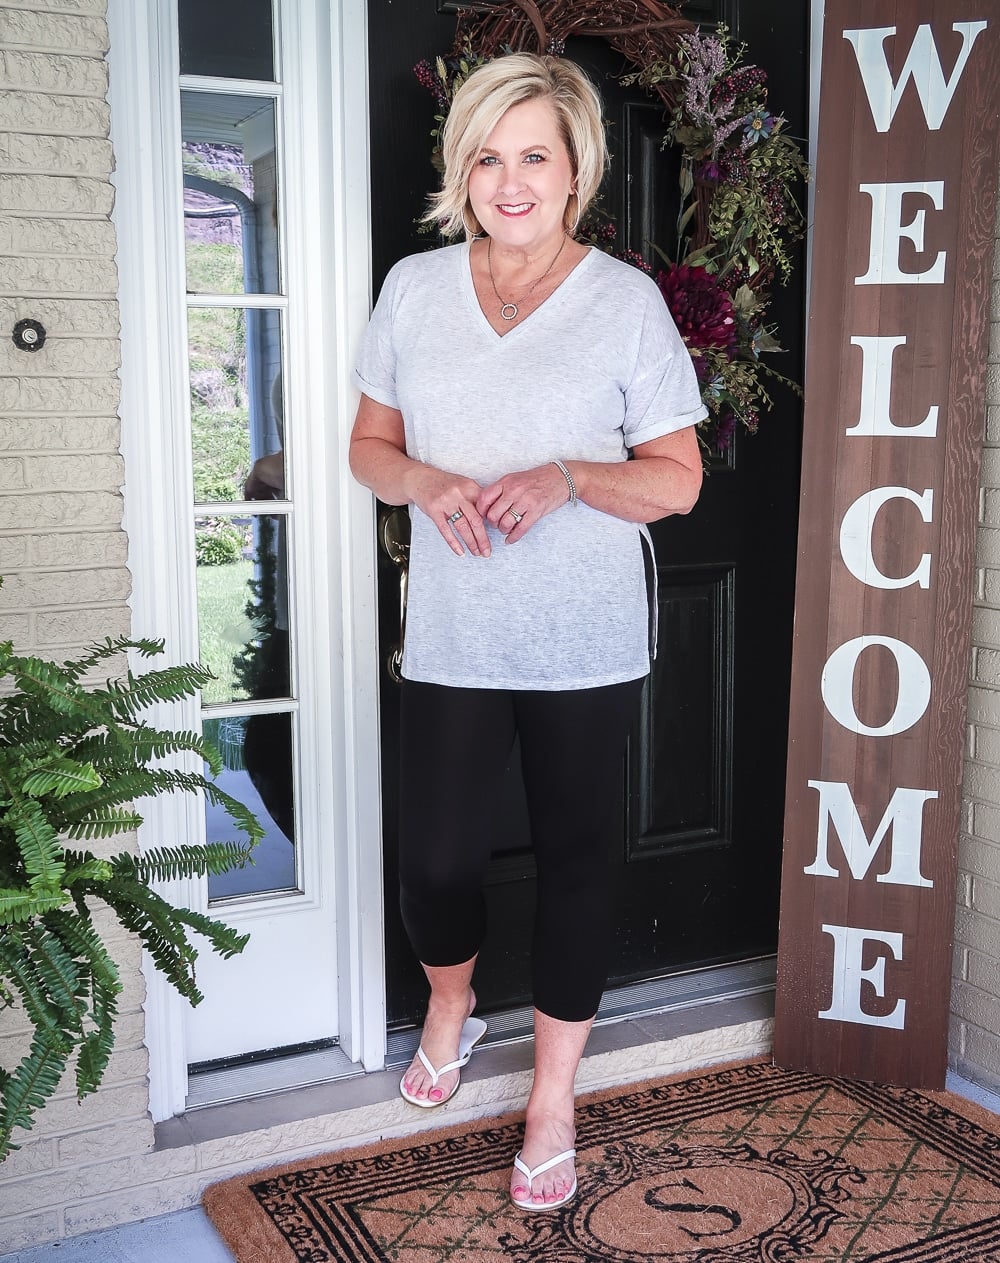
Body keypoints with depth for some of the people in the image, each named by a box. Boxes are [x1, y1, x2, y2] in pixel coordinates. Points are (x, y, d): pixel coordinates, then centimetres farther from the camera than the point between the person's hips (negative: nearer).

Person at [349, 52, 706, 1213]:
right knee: (433, 862, 3)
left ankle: (552, 1102, 28)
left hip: (585, 649, -1)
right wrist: (424, 480, -14)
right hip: (451, 646, 2)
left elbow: (678, 479, -3)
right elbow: (368, 447, 9)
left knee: (573, 864, 8)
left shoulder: (627, 301, -4)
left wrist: (567, 478, -21)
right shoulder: (413, 289, 3)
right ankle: (449, 1008, 39)